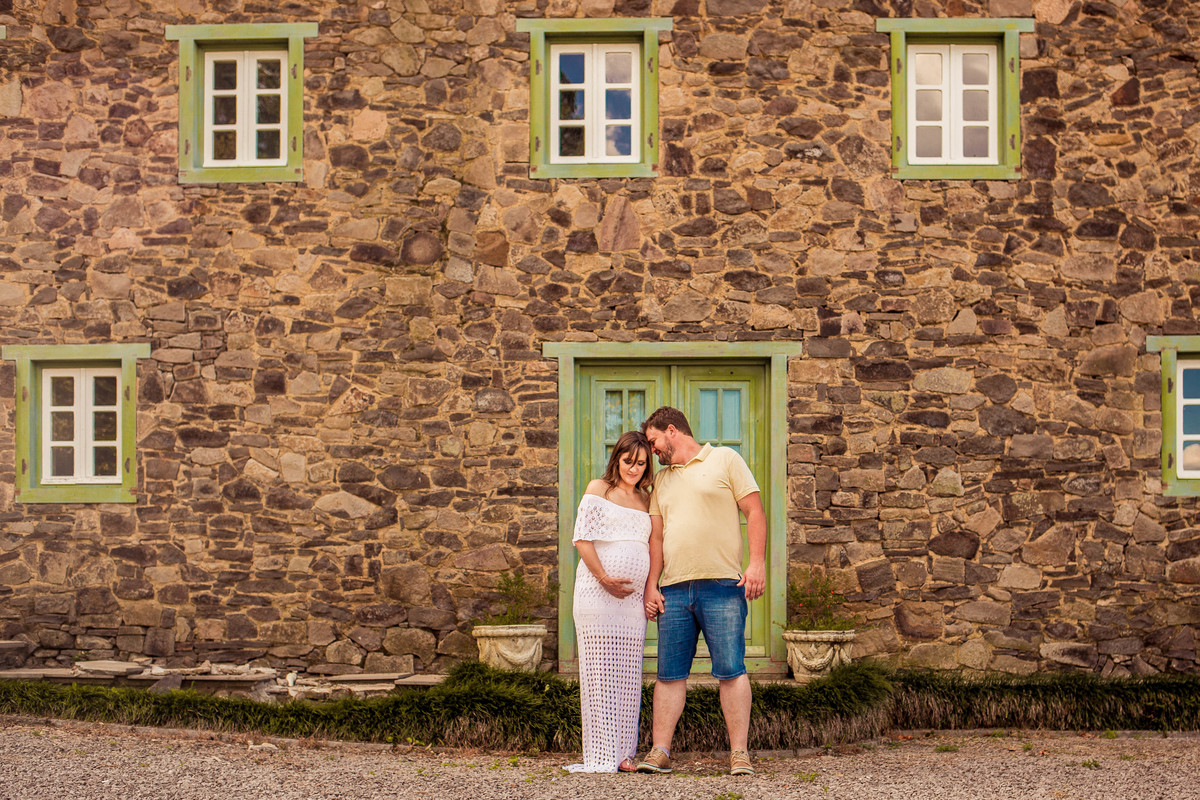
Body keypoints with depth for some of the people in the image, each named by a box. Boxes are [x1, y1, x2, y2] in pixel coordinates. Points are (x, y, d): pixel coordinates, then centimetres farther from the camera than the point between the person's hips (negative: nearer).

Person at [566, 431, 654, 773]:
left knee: (628, 675, 3)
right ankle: (601, 755, -2)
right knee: (599, 671, -5)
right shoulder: (598, 489, 4)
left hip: (633, 597, 5)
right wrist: (604, 578, -13)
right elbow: (582, 538, -4)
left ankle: (623, 753, 8)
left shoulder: (646, 500, 18)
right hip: (597, 592, -5)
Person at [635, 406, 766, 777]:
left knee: (731, 670, -7)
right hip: (673, 590, 5)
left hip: (722, 585, -5)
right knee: (670, 674, 3)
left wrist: (757, 563, -10)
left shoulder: (725, 459, 6)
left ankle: (739, 753, -3)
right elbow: (656, 537, 19)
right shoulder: (662, 480, 21)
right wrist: (651, 586, 8)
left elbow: (755, 512, 1)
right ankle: (660, 752, 6)